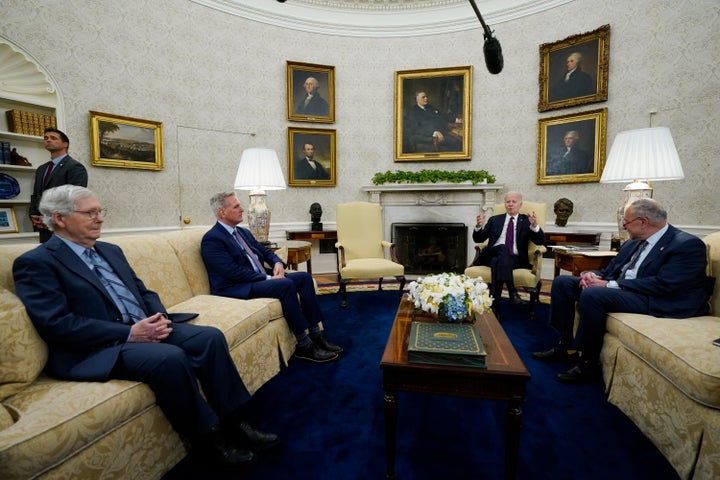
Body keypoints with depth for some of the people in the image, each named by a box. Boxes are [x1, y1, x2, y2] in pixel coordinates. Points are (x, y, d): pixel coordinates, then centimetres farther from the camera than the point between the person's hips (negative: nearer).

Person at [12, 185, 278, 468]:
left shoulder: (110, 251, 19)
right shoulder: (36, 263, -4)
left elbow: (144, 292, 19)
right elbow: (57, 324, -15)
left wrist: (160, 317, -3)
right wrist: (129, 333, -21)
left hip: (145, 329, 7)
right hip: (95, 349, -7)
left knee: (210, 337, -14)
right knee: (170, 357, -33)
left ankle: (233, 423, -5)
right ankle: (204, 437, -12)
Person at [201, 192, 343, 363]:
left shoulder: (244, 232, 18)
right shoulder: (212, 239, -10)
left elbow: (265, 251, 20)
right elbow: (233, 272, -19)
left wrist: (278, 263, -3)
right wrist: (267, 278, -20)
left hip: (261, 278, 9)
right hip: (236, 288, -9)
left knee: (304, 277, -8)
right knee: (286, 285, -30)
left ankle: (316, 335, -7)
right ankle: (304, 346, -21)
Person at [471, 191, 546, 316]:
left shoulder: (526, 220, 16)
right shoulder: (494, 219, 21)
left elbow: (540, 241, 2)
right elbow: (478, 239, 13)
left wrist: (534, 226, -18)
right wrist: (479, 226, -9)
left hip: (515, 259, -1)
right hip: (493, 255, 1)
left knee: (497, 261, -36)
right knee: (503, 248, -35)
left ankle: (493, 308, -40)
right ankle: (512, 292, -42)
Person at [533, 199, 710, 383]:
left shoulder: (688, 245, -8)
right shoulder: (631, 244, 16)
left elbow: (663, 284, -20)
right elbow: (609, 271, 17)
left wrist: (609, 284, -22)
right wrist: (590, 275, -7)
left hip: (655, 300, -8)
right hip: (618, 289, 9)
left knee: (592, 294, -34)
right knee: (562, 282, -3)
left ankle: (588, 363, -18)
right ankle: (566, 345, 2)